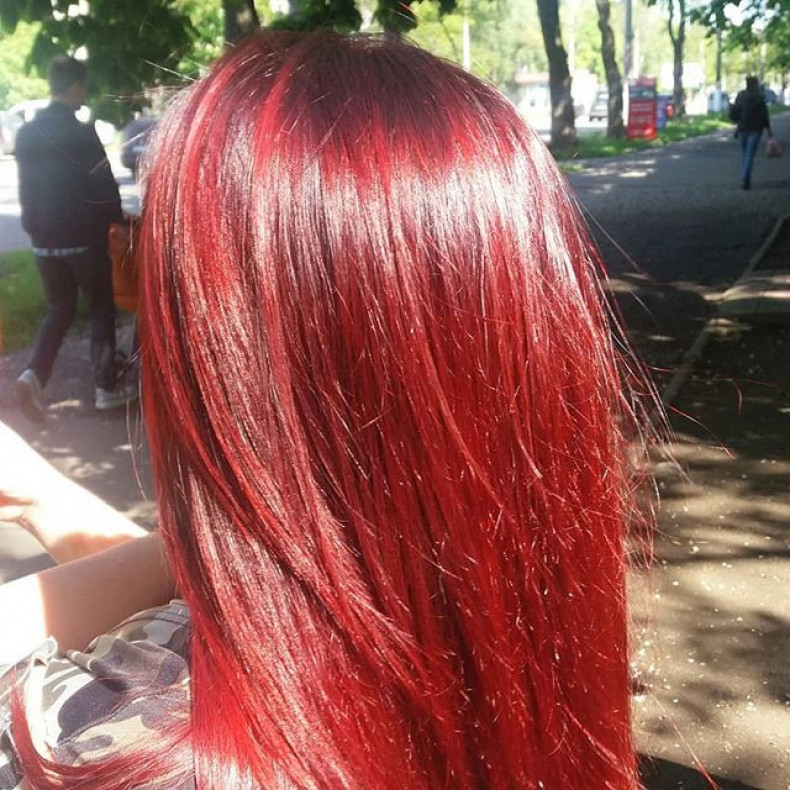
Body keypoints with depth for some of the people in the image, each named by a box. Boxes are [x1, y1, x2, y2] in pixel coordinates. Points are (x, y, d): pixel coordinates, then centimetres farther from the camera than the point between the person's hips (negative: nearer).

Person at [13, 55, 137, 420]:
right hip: (83, 238, -5)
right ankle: (107, 387, 13)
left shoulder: (26, 133, 4)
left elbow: (25, 188, 11)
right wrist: (116, 218, 6)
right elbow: (104, 185, -11)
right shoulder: (81, 133, -15)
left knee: (59, 310, 17)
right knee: (101, 310, 10)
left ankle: (34, 374, -3)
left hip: (44, 240, 6)